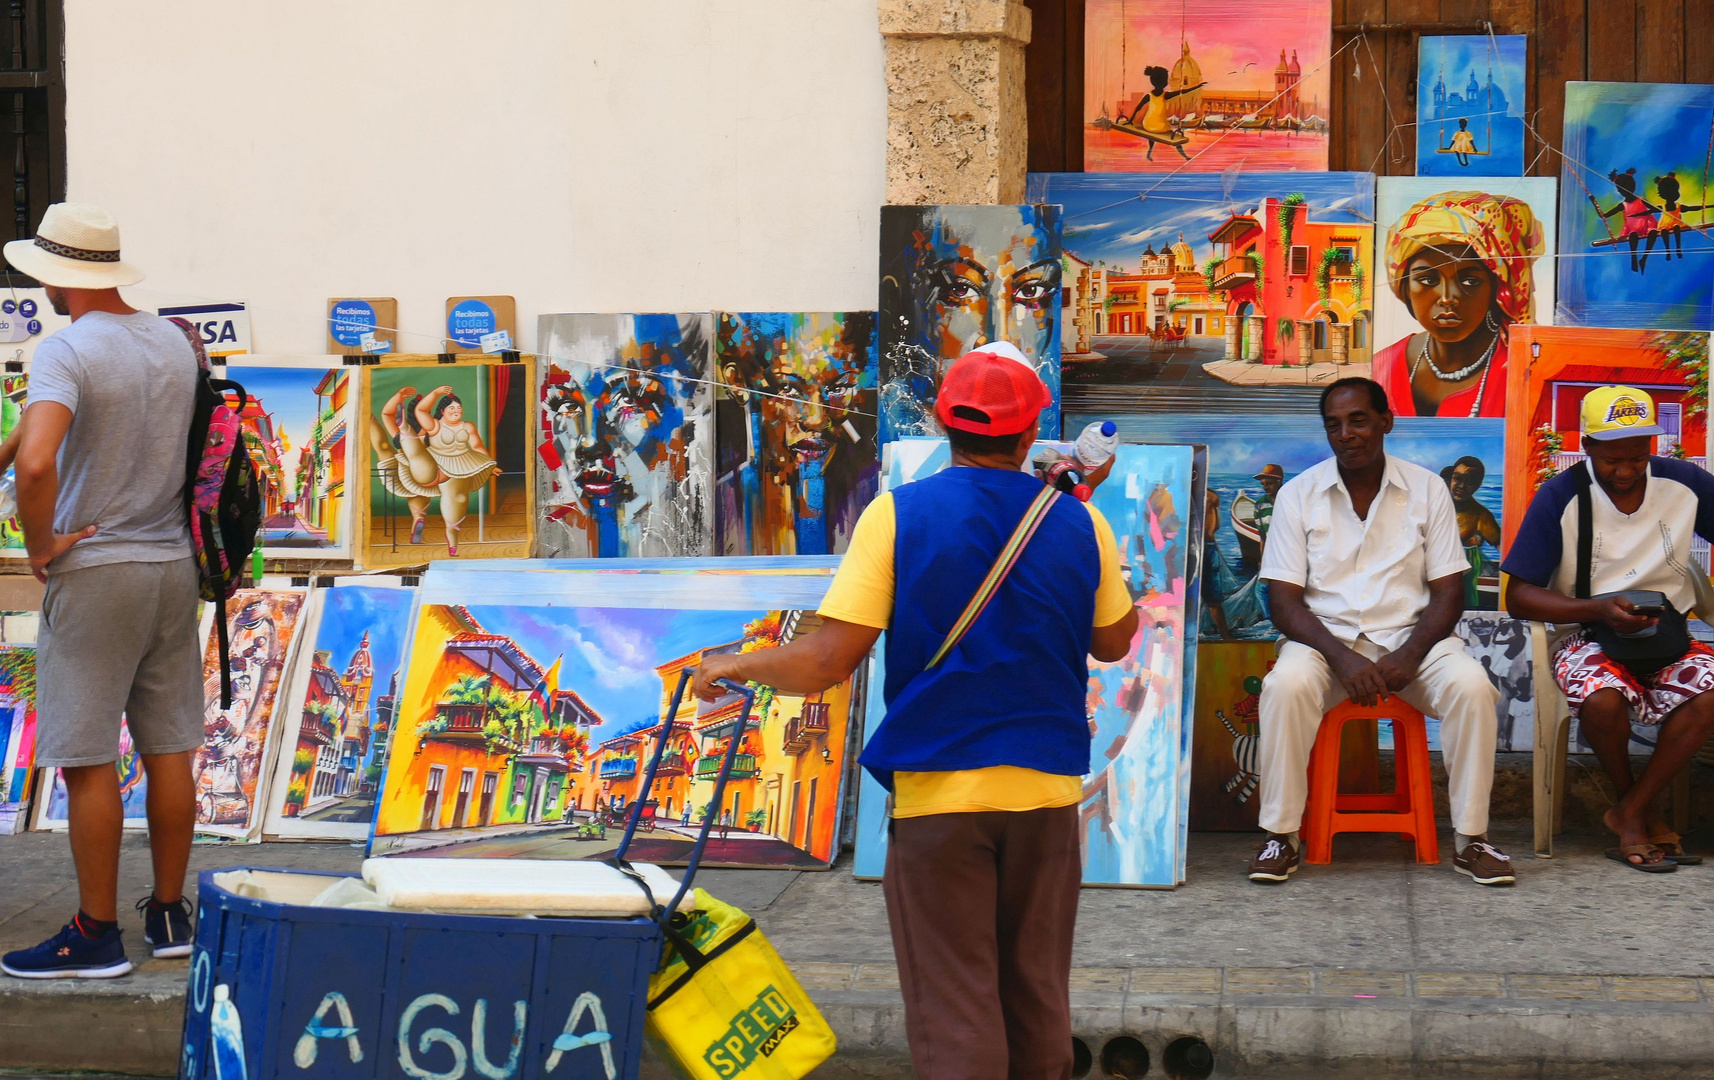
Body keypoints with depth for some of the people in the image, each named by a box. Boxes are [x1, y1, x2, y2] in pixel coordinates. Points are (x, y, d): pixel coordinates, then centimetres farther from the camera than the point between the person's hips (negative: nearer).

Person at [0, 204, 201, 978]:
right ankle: (169, 915, 22)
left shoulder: (65, 350, -16)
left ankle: (96, 935, 5)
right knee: (168, 748, 12)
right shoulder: (174, 340, 6)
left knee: (88, 760, 0)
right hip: (173, 563, 7)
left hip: (94, 569, -7)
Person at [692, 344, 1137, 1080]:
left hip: (937, 791, -3)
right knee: (1037, 997, 15)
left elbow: (828, 662, -12)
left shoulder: (897, 516, -8)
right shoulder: (1080, 524, 0)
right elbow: (1113, 642, 15)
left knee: (954, 1007, 1)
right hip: (1047, 785, 3)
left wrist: (737, 666, 7)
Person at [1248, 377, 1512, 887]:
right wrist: (1341, 657, -20)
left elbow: (1448, 592, 2)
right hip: (1326, 638, -1)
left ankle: (1470, 838, -16)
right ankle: (1280, 836, -21)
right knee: (1286, 686, -34)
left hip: (1411, 637, 1)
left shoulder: (1426, 490, 5)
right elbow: (1284, 601, -3)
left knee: (1472, 686, -29)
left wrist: (1410, 656, -17)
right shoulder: (1298, 495, 3)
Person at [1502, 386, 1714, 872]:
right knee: (1603, 699, -36)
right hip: (1588, 634, -2)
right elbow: (1519, 596, -7)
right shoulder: (1560, 498, -7)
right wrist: (1598, 609, -22)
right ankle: (1643, 810, -5)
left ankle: (1630, 812, -14)